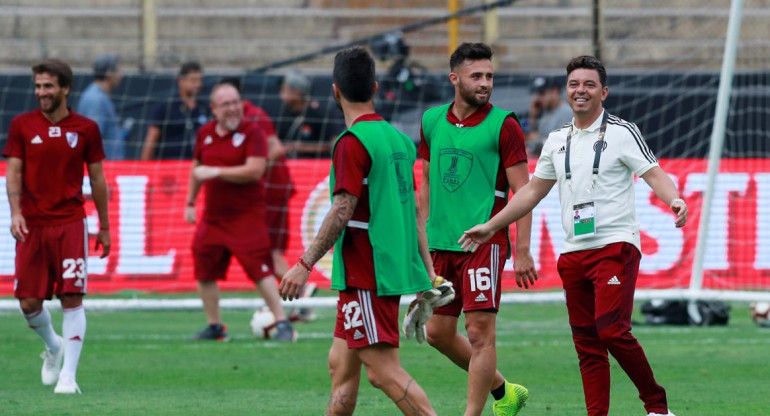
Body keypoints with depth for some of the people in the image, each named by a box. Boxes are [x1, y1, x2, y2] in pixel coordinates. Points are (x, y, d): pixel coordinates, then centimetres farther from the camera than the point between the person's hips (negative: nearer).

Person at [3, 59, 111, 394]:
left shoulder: (85, 128, 2)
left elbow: (97, 179, 9)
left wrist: (104, 228, 11)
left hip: (71, 225, -1)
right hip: (31, 226, 1)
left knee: (72, 299, -9)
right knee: (29, 303, -1)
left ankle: (68, 375, -5)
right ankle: (53, 347, 30)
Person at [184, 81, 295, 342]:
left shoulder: (252, 133, -9)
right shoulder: (205, 133, 8)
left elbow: (255, 171, -21)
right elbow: (197, 168, 24)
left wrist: (216, 172, -20)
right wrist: (190, 202, 23)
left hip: (246, 216, -6)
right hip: (212, 216, 6)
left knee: (260, 269, -14)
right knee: (204, 271, 7)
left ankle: (282, 323, -9)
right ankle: (214, 327, 20)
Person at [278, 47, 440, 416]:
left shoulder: (352, 143, -13)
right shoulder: (398, 139, 12)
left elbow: (343, 211, -18)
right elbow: (413, 210, 16)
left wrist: (305, 264, -14)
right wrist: (427, 271, 19)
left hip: (365, 275, -9)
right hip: (395, 270, 9)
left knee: (384, 372, -11)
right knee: (341, 364, 14)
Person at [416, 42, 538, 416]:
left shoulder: (503, 125, -6)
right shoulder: (433, 121, 9)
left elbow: (523, 192, -7)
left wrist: (523, 251, -13)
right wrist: (422, 237, 16)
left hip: (484, 241, -6)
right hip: (442, 244, 6)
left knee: (480, 332, -8)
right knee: (438, 332, 10)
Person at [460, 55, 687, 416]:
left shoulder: (622, 133, -1)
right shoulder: (557, 141, 16)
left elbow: (653, 174, -8)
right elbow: (533, 191, 23)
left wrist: (673, 199, -29)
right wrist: (490, 227, 21)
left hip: (615, 246, -6)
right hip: (573, 252, 6)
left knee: (612, 330, -18)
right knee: (586, 342, 2)